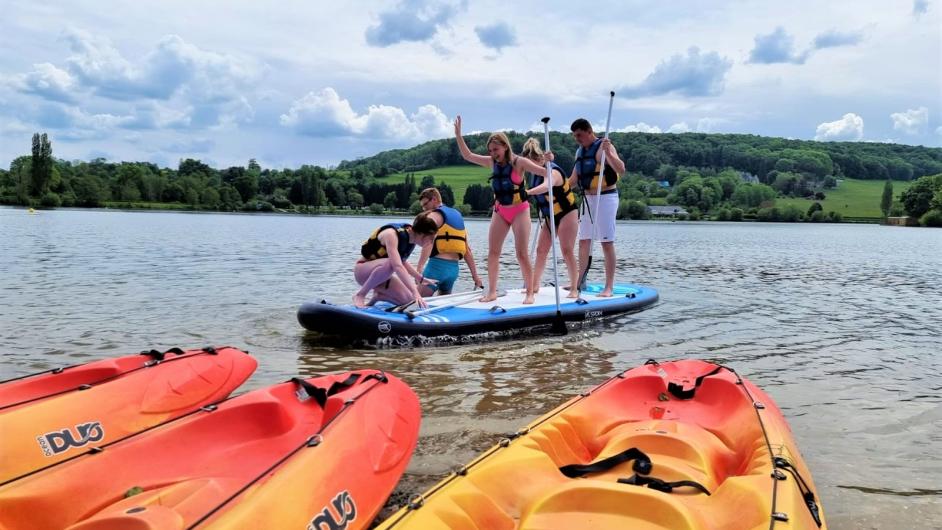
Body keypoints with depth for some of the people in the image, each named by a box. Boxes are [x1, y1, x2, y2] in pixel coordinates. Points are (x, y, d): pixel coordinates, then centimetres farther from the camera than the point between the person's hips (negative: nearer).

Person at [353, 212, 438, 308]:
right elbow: (397, 266, -43)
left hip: (381, 274, 7)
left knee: (408, 299, -11)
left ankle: (379, 296, 16)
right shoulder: (391, 234, -30)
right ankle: (360, 294, -20)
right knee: (390, 263, -39)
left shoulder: (412, 237, -5)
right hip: (363, 271, -7)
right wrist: (415, 292, -51)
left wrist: (420, 278, 9)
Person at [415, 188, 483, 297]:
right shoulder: (457, 216, 21)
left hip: (438, 264, -7)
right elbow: (467, 250, 18)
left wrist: (419, 268, -29)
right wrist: (475, 275, 18)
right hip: (454, 268, 7)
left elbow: (428, 243, -19)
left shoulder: (433, 216, -2)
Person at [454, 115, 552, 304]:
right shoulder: (492, 162, -1)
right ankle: (492, 292, 8)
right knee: (492, 252, 0)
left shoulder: (519, 162, -15)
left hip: (520, 210, -5)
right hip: (500, 211, 5)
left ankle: (530, 293, 5)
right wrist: (458, 134, 0)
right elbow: (467, 155, 8)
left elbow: (545, 172, -18)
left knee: (522, 254, -6)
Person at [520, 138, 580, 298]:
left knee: (567, 251, -9)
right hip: (549, 217, 8)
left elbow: (546, 186, -49)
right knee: (541, 250, 7)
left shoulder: (552, 171, -25)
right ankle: (534, 285, 16)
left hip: (566, 214, -8)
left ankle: (574, 289, -2)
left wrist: (528, 192, -65)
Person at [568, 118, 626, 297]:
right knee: (583, 241, 11)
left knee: (607, 242, -6)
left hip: (605, 197, -8)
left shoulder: (604, 146, -11)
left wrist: (608, 152, -36)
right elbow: (573, 180, 21)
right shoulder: (580, 151, 13)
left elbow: (621, 170, -24)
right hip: (587, 198, 8)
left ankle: (609, 287, -3)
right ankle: (580, 282, 20)